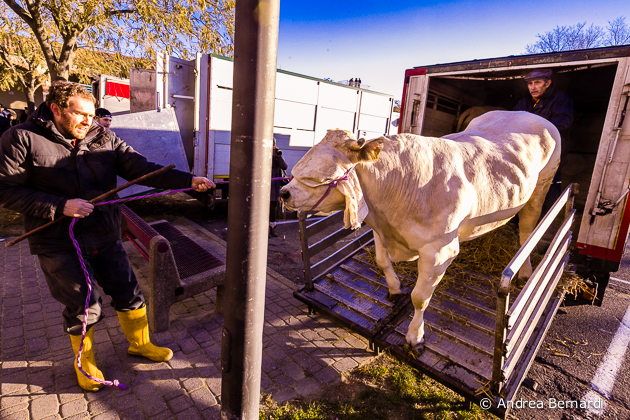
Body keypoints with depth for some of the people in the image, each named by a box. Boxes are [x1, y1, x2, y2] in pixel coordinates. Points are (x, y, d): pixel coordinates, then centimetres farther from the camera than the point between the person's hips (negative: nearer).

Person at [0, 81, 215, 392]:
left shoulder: (104, 138, 1)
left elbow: (141, 168, -9)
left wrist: (188, 180, -21)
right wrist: (60, 206, -21)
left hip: (105, 237, 4)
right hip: (59, 244, -3)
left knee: (128, 293, 11)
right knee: (83, 306, 5)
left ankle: (140, 343, 36)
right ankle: (84, 362, 34)